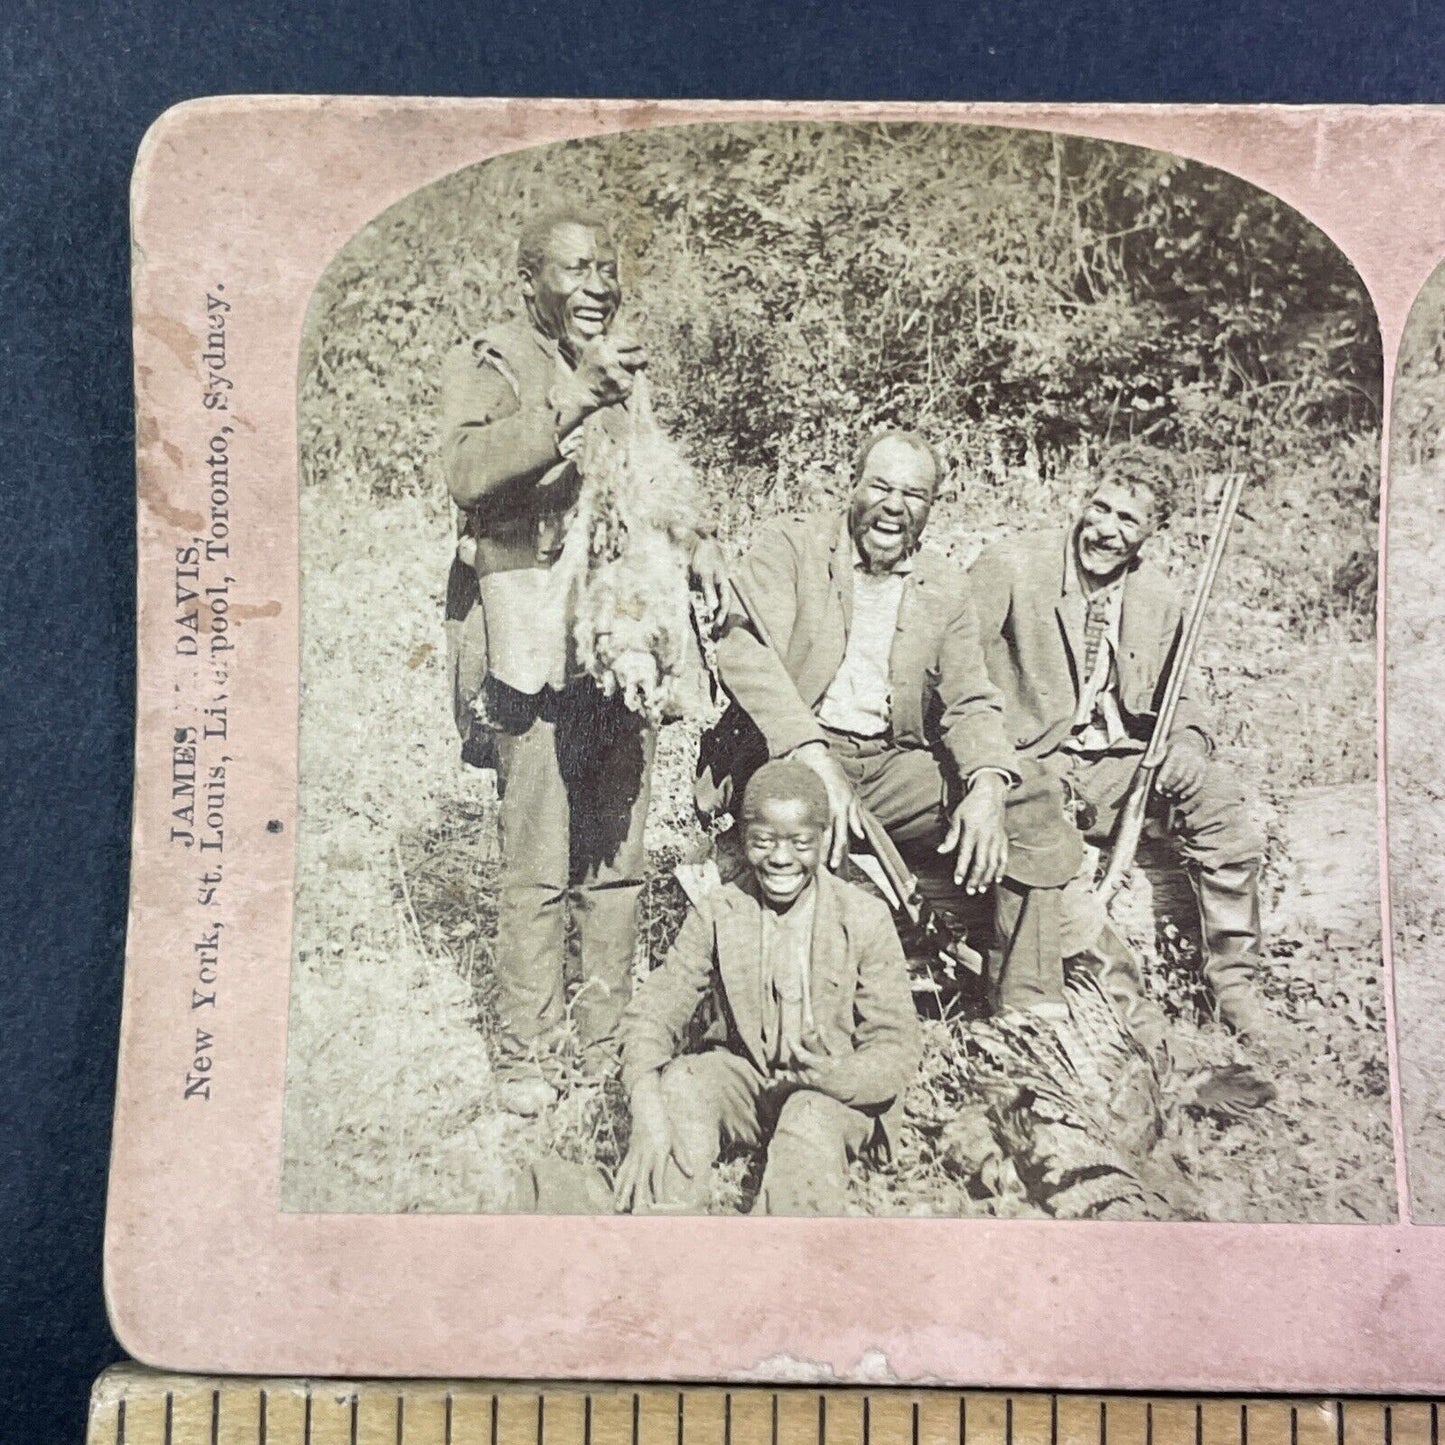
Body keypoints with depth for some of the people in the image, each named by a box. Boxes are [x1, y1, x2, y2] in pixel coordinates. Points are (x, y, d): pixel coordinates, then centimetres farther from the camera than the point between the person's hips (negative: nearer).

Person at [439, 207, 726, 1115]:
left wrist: (697, 540, 3)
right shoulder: (491, 367, 2)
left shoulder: (627, 374, 19)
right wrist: (573, 405, -27)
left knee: (619, 856, 9)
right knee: (540, 865, -4)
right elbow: (467, 470, -17)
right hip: (537, 641, -5)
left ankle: (608, 1043, 21)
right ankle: (527, 1058, 10)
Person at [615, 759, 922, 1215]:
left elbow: (898, 1047, -8)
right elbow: (653, 1010, -10)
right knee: (679, 1084, -27)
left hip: (838, 1093, -2)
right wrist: (646, 1113, -29)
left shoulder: (865, 918, -10)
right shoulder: (717, 913, -5)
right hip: (744, 1076, 2)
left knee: (811, 1119, -35)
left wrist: (840, 1076, -32)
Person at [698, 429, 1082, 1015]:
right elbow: (745, 653, -17)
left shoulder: (947, 587, 13)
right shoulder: (788, 545, -1)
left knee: (1032, 796, -11)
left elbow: (970, 702, 7)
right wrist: (815, 758, -32)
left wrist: (987, 786, -16)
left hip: (893, 766, 5)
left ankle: (1032, 1008, -3)